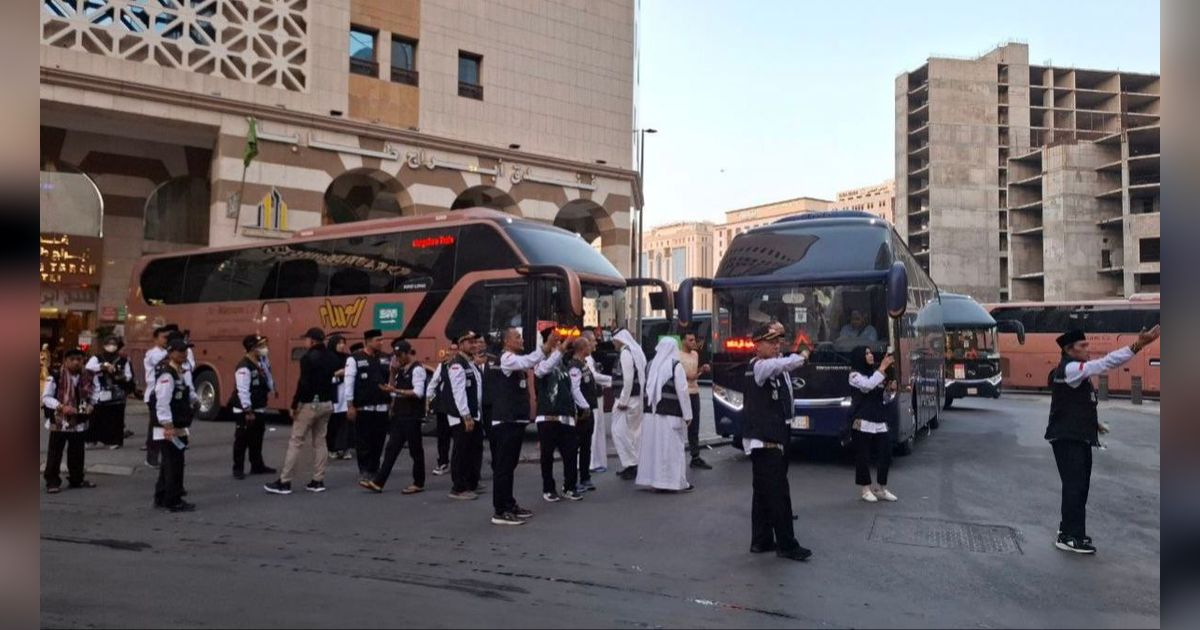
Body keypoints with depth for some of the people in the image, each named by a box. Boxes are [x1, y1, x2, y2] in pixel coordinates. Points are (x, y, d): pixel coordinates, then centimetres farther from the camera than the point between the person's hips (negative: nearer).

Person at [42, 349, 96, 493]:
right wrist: (61, 406, -22)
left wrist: (89, 406, -5)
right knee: (55, 453, 1)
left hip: (79, 422, 5)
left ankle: (77, 479, 24)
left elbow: (89, 397, 16)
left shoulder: (86, 379, 5)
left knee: (77, 453, 13)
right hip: (59, 422, -5)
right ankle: (52, 481, 10)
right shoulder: (55, 377, -11)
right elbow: (46, 397, -10)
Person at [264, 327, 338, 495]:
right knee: (320, 442, 12)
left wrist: (294, 405, -13)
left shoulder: (308, 358, -14)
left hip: (310, 404, -7)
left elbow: (303, 384, -19)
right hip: (327, 404, 7)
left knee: (295, 442, -1)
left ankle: (284, 482, 2)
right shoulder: (332, 358, 9)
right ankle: (318, 481, 13)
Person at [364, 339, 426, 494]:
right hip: (399, 415, 8)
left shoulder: (417, 369, -12)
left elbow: (418, 392, -22)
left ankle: (418, 483, 14)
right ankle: (378, 482, 8)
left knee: (415, 450, 3)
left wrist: (397, 391, -22)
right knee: (391, 449, 7)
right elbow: (394, 389, 14)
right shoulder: (401, 370, 13)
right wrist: (393, 372, 3)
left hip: (412, 416, -8)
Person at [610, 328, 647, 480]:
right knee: (634, 431, 14)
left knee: (620, 431, -5)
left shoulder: (626, 353, -14)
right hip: (638, 398, 10)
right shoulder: (636, 350, 13)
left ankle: (630, 464, -4)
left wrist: (623, 401, -19)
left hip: (629, 398, -10)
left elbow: (628, 379, -21)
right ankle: (634, 464, 21)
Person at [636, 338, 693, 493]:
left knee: (654, 445, 10)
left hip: (651, 413, 6)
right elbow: (682, 392, -11)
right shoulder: (676, 366, -10)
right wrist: (687, 414, -7)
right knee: (674, 447, 0)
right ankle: (676, 481, 4)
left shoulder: (651, 365, 8)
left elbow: (646, 389, 11)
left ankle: (654, 478, 15)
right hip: (671, 414, -6)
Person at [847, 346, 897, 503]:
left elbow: (884, 394, 19)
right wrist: (883, 367, -15)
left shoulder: (875, 372, 15)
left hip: (880, 421, 6)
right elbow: (868, 385, -21)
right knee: (863, 456, 0)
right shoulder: (855, 375, -3)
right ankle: (866, 489, 12)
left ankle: (882, 489, 15)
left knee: (885, 454, 2)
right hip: (862, 422, -6)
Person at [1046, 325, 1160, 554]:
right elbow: (1104, 363, -26)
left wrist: (1094, 422, 16)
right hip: (1067, 439, -10)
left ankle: (1068, 529, 27)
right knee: (1075, 487, -8)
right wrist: (1137, 346, -29)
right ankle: (1070, 538, -2)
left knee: (1079, 486, 16)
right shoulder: (1068, 369, -17)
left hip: (1079, 438, 10)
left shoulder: (1074, 371, 16)